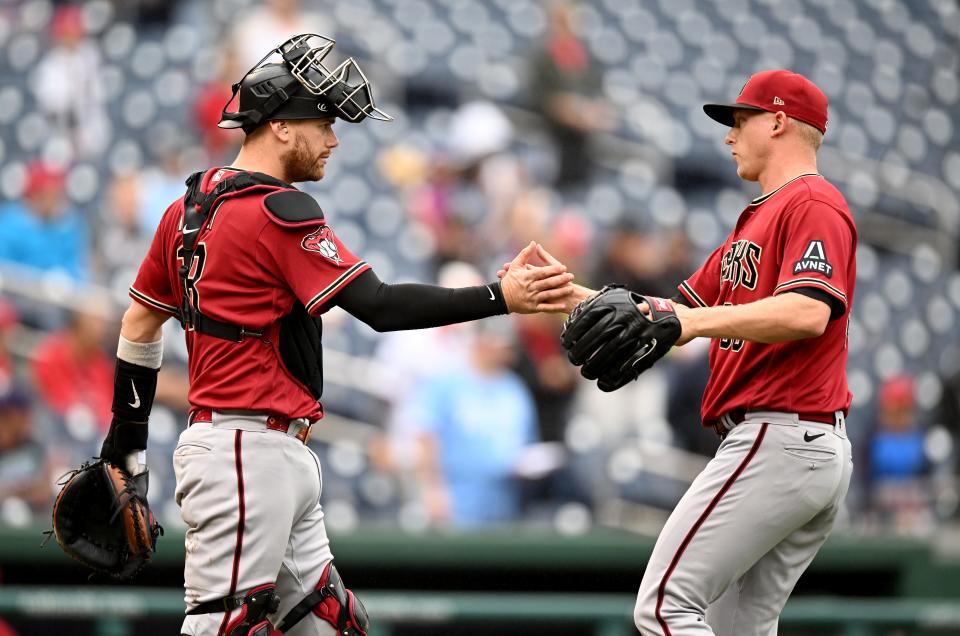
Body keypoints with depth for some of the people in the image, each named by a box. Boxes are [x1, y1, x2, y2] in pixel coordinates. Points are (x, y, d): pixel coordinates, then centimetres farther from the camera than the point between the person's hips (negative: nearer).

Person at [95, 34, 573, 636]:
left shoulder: (190, 206, 13)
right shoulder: (278, 211, -14)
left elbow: (141, 323, 18)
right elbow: (380, 306, -21)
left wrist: (127, 440, 25)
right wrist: (500, 298, -20)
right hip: (247, 453, -10)